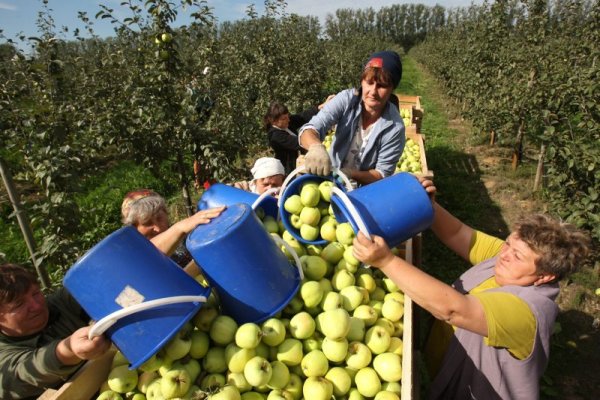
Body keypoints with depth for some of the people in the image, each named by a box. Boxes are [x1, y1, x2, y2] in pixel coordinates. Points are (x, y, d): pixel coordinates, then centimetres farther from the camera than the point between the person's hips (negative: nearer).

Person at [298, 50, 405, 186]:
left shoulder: (395, 127, -18)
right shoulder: (346, 99, -16)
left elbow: (383, 173, -14)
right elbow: (310, 129, -24)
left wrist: (350, 174, -31)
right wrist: (316, 146, -47)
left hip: (365, 190, 1)